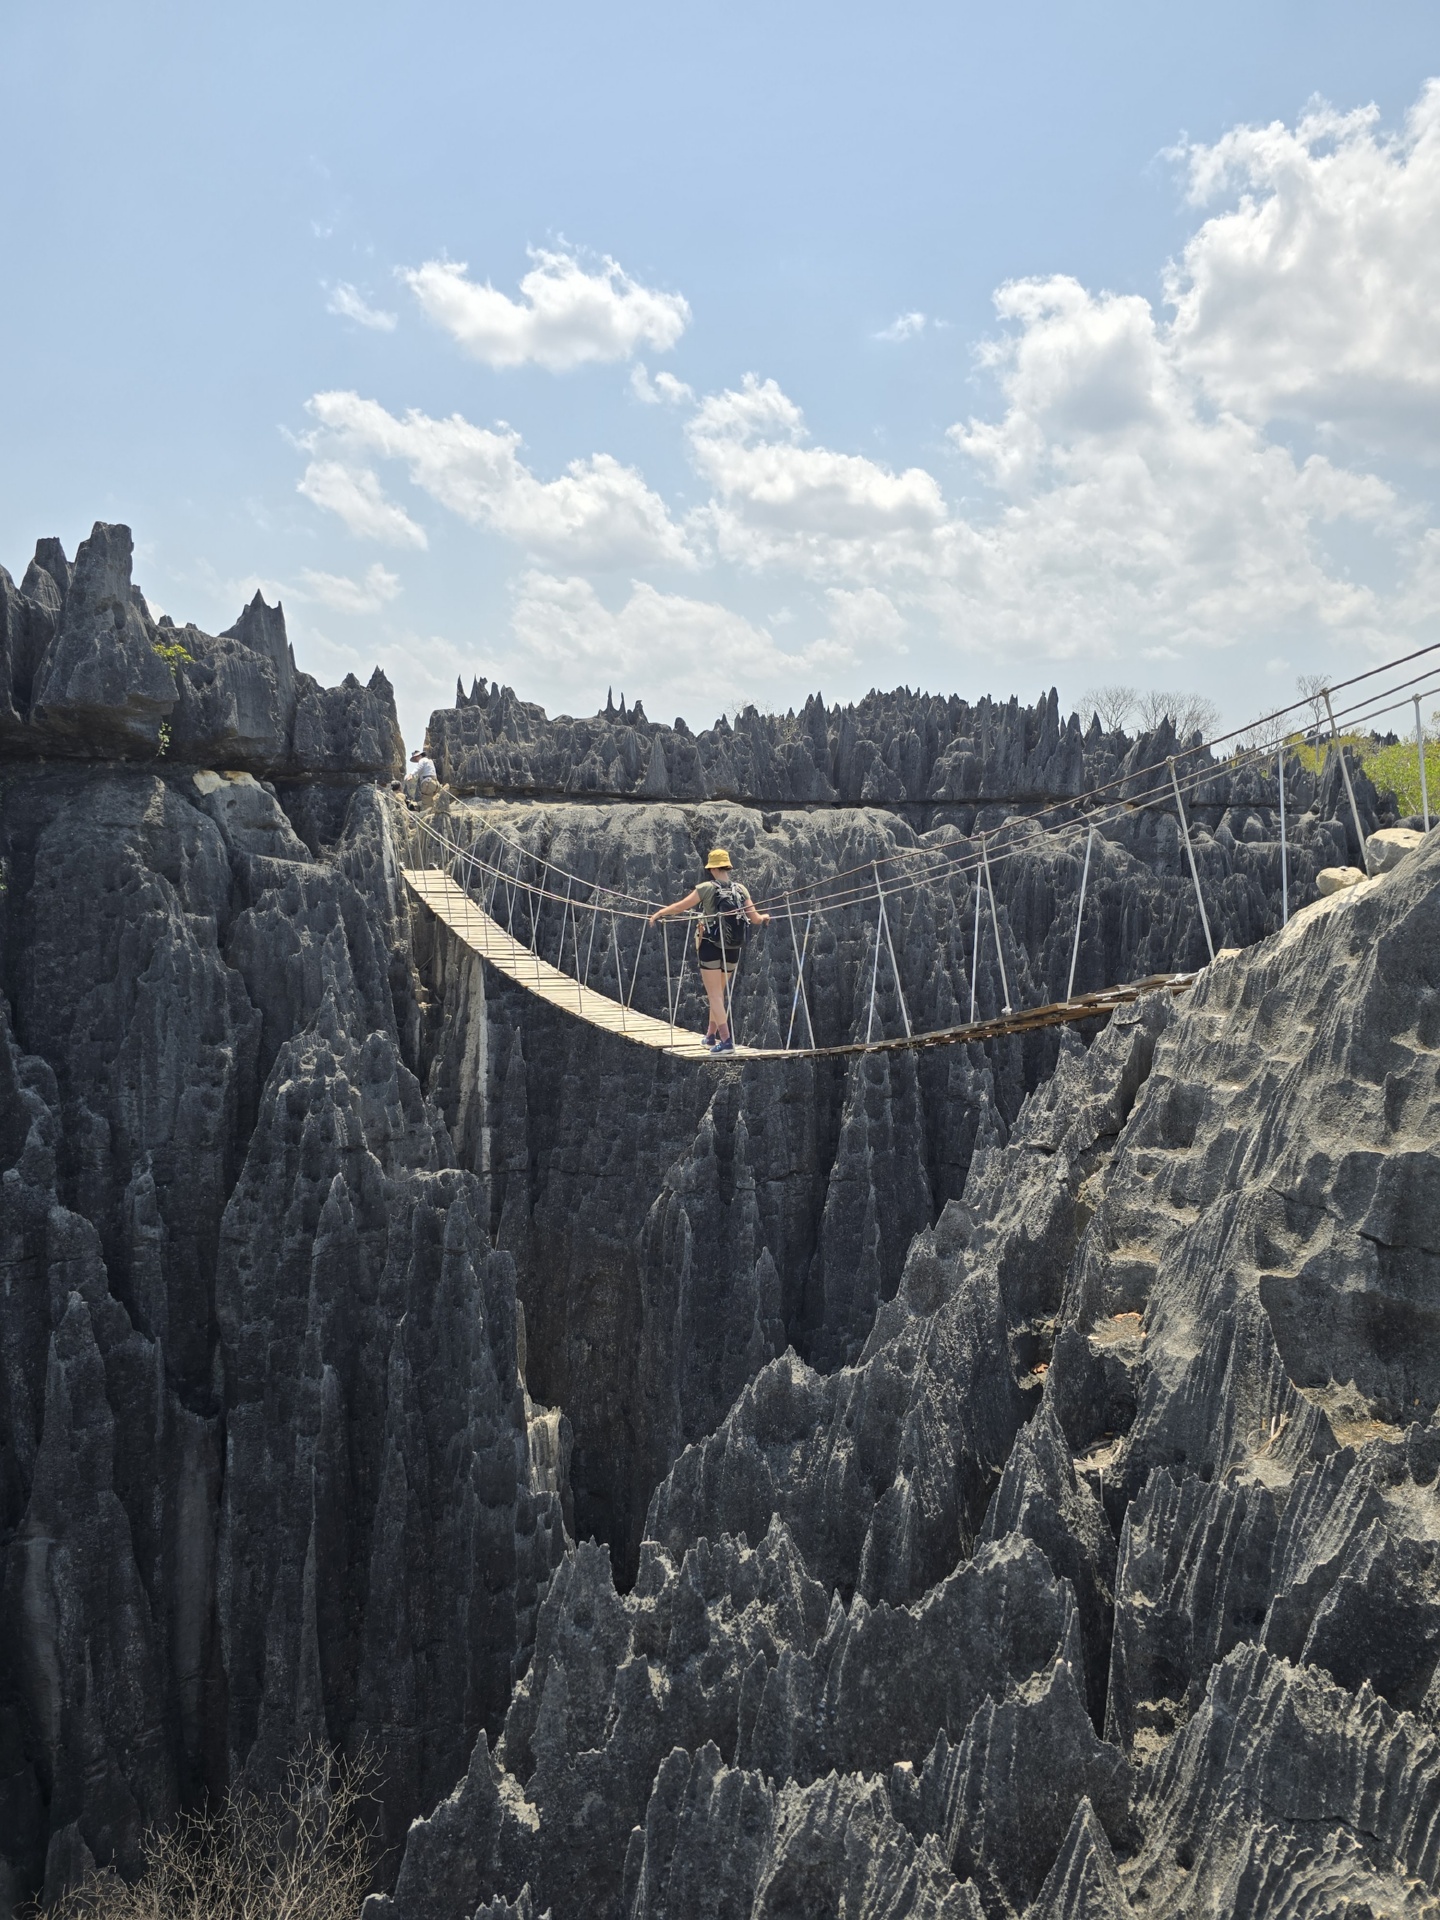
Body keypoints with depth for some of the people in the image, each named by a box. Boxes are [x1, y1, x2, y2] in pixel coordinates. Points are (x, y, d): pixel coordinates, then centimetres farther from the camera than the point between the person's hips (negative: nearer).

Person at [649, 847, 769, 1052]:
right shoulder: (740, 889, 2)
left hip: (712, 947, -5)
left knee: (715, 995, -1)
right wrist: (764, 917, 23)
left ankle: (726, 1040, -12)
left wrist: (659, 913, 12)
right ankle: (711, 1035, 30)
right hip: (733, 950, 5)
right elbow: (755, 919, -1)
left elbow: (680, 906, -4)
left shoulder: (707, 888, -8)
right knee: (720, 993, 20)